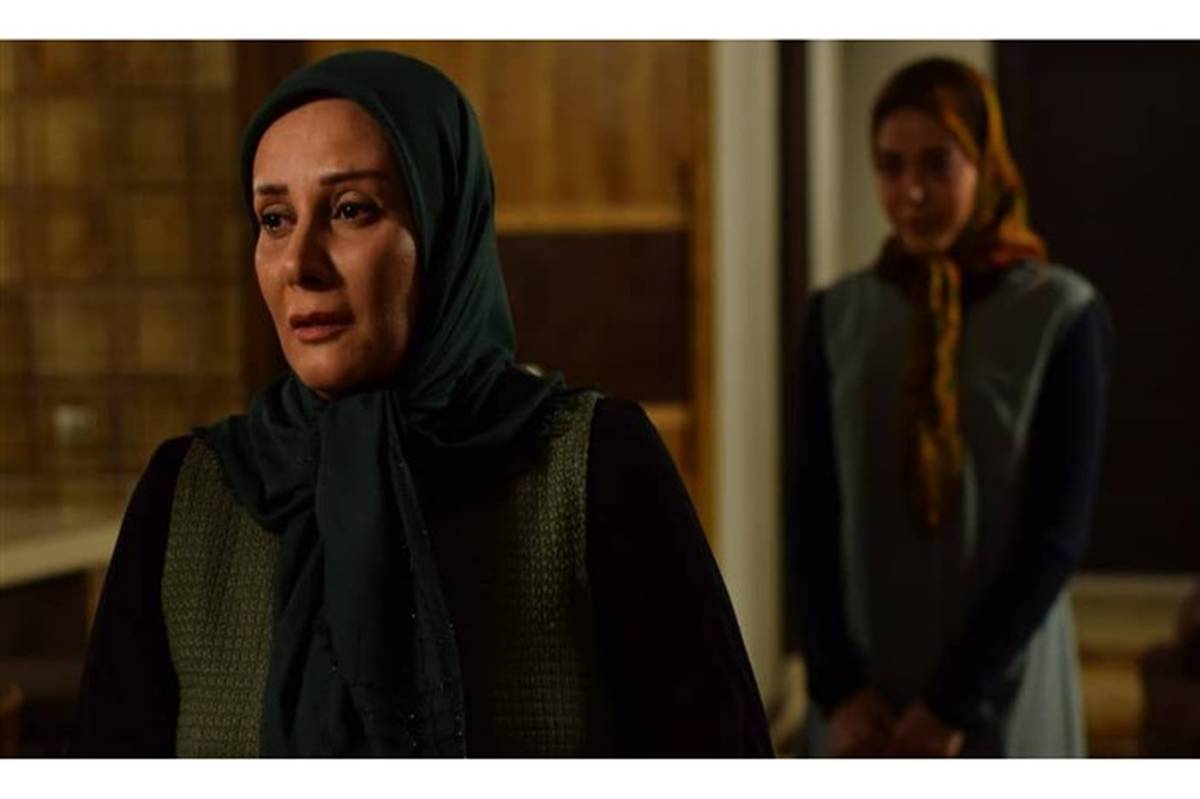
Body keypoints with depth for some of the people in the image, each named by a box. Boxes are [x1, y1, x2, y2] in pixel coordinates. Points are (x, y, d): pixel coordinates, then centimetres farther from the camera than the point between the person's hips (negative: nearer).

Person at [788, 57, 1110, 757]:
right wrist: (837, 687, -8)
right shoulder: (840, 317, 4)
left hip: (1002, 700, -2)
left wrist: (956, 701, -12)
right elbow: (814, 519, 3)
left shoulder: (1063, 314, -5)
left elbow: (1059, 534, -9)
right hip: (862, 703, 3)